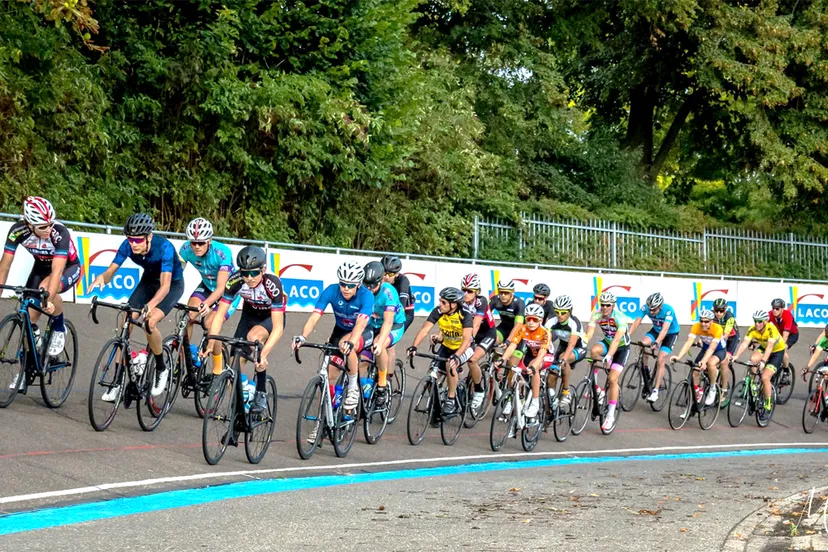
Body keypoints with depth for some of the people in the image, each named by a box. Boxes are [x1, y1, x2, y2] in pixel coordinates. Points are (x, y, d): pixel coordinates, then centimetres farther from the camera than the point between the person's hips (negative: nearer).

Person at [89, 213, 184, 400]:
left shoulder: (164, 247, -35)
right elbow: (111, 271, -22)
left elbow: (165, 285, -41)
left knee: (149, 323, -28)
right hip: (148, 281, 5)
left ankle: (162, 369, -3)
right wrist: (101, 277, -47)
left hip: (173, 284, -5)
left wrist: (150, 305, -58)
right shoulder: (128, 246, -21)